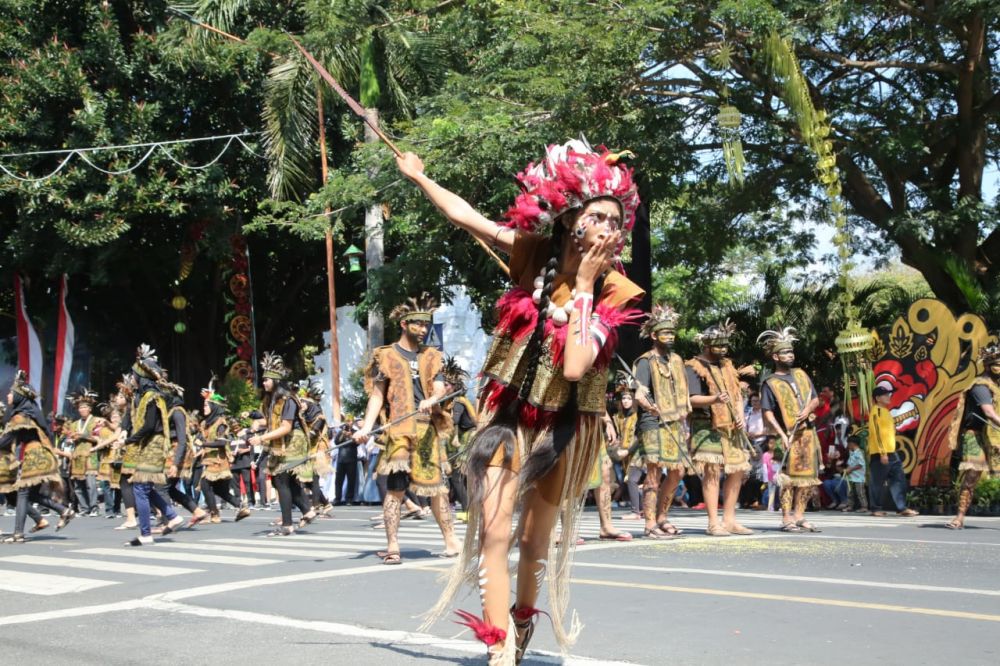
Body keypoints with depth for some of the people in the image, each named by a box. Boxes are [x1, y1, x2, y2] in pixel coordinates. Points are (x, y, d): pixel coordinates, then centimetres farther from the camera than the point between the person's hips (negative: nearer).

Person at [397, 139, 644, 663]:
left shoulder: (613, 292, -16)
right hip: (508, 410, 1)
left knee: (535, 539, 13)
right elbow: (464, 216, 1)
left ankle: (522, 622, 41)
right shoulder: (538, 254, -9)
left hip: (562, 423, -1)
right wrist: (417, 174, 8)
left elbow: (575, 367, -28)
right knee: (493, 532, -11)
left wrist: (583, 284, -26)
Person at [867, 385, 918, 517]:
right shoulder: (876, 411, -10)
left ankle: (901, 508, 4)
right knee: (878, 482, -2)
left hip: (891, 452, 9)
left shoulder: (885, 411, 20)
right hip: (880, 453, -9)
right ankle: (876, 509, 5)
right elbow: (876, 432, -17)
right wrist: (882, 453, -22)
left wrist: (889, 452, 20)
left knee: (899, 479, 4)